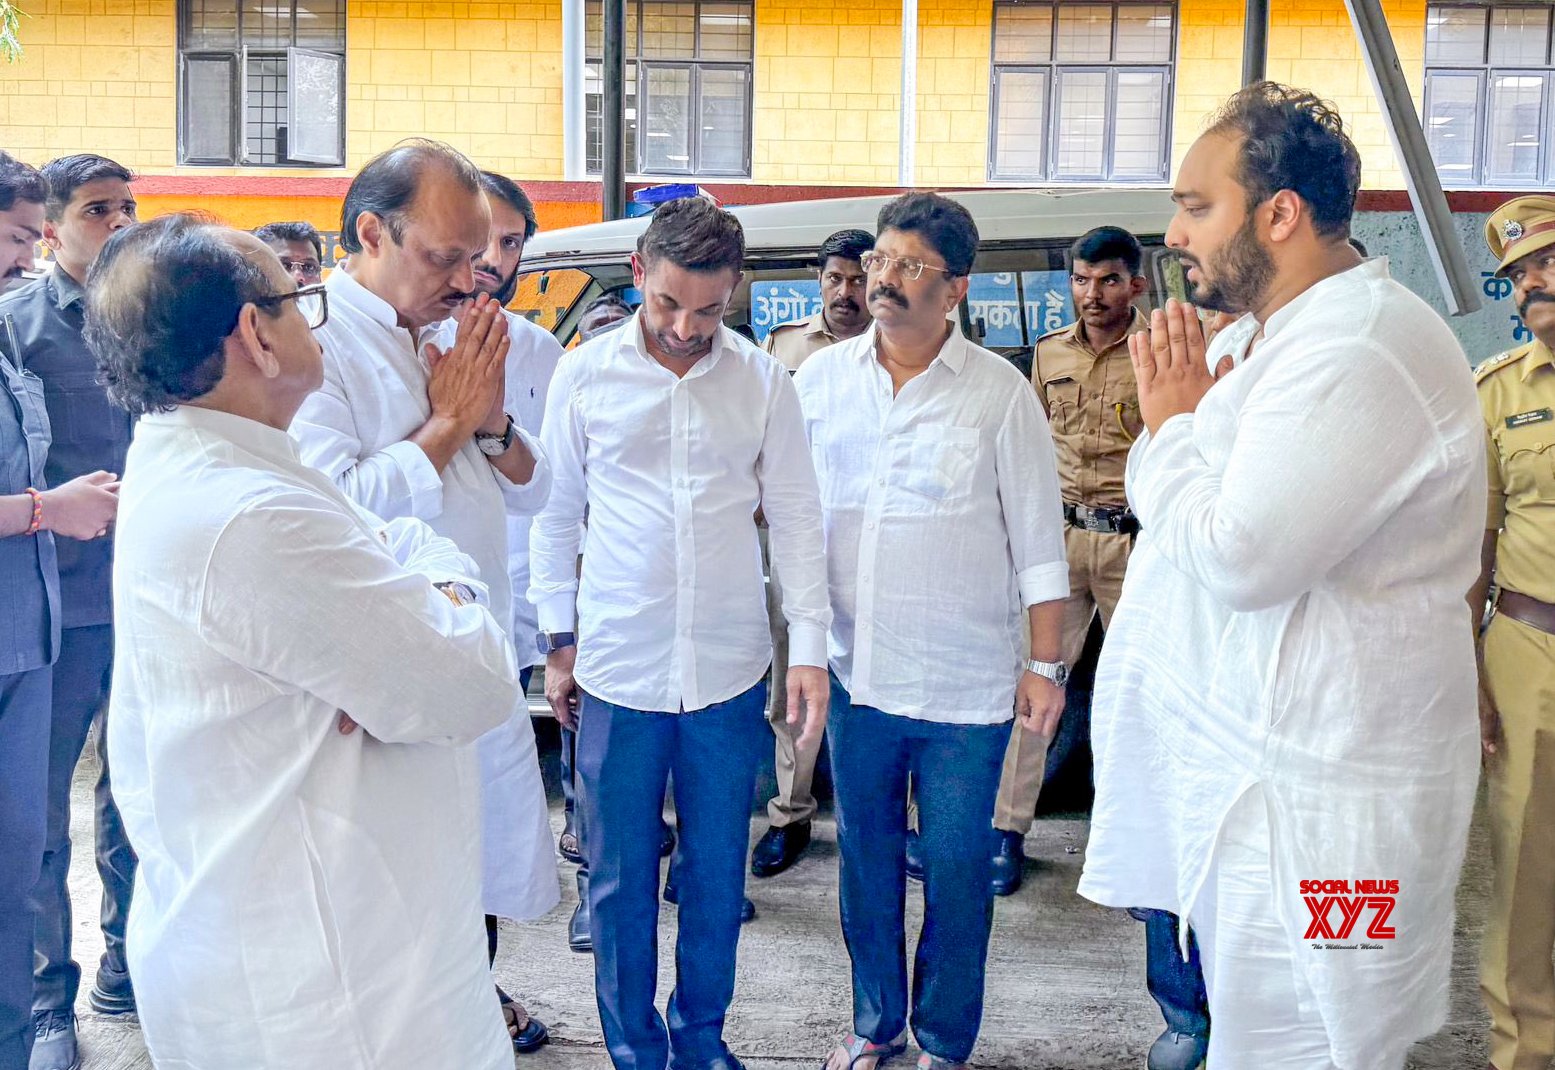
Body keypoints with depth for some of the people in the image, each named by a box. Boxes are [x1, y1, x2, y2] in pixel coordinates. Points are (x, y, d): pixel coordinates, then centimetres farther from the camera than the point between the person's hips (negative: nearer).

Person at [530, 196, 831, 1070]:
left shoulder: (764, 382, 0)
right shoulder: (587, 374, -1)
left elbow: (796, 518, 4)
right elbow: (557, 514, 5)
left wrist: (809, 646, -2)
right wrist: (560, 642, 4)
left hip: (730, 670, 1)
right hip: (618, 669, -1)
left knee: (717, 872, 12)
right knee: (620, 876, 8)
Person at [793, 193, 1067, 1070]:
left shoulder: (999, 391, -5)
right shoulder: (822, 378, 3)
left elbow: (1038, 536, -2)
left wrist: (1046, 664, -3)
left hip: (966, 683, -3)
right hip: (857, 669, 3)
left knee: (957, 868, 7)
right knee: (866, 858, 15)